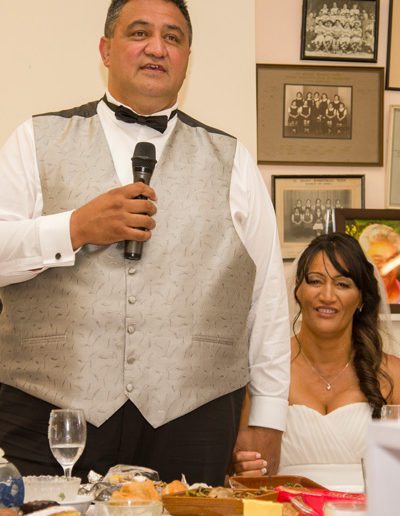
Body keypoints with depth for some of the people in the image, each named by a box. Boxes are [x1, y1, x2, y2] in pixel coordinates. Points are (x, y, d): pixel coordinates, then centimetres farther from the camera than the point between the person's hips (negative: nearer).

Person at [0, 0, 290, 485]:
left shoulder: (230, 160, 13)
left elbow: (267, 299, 10)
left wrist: (267, 420, 5)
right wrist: (76, 228, -12)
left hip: (192, 423, 1)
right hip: (46, 416, -1)